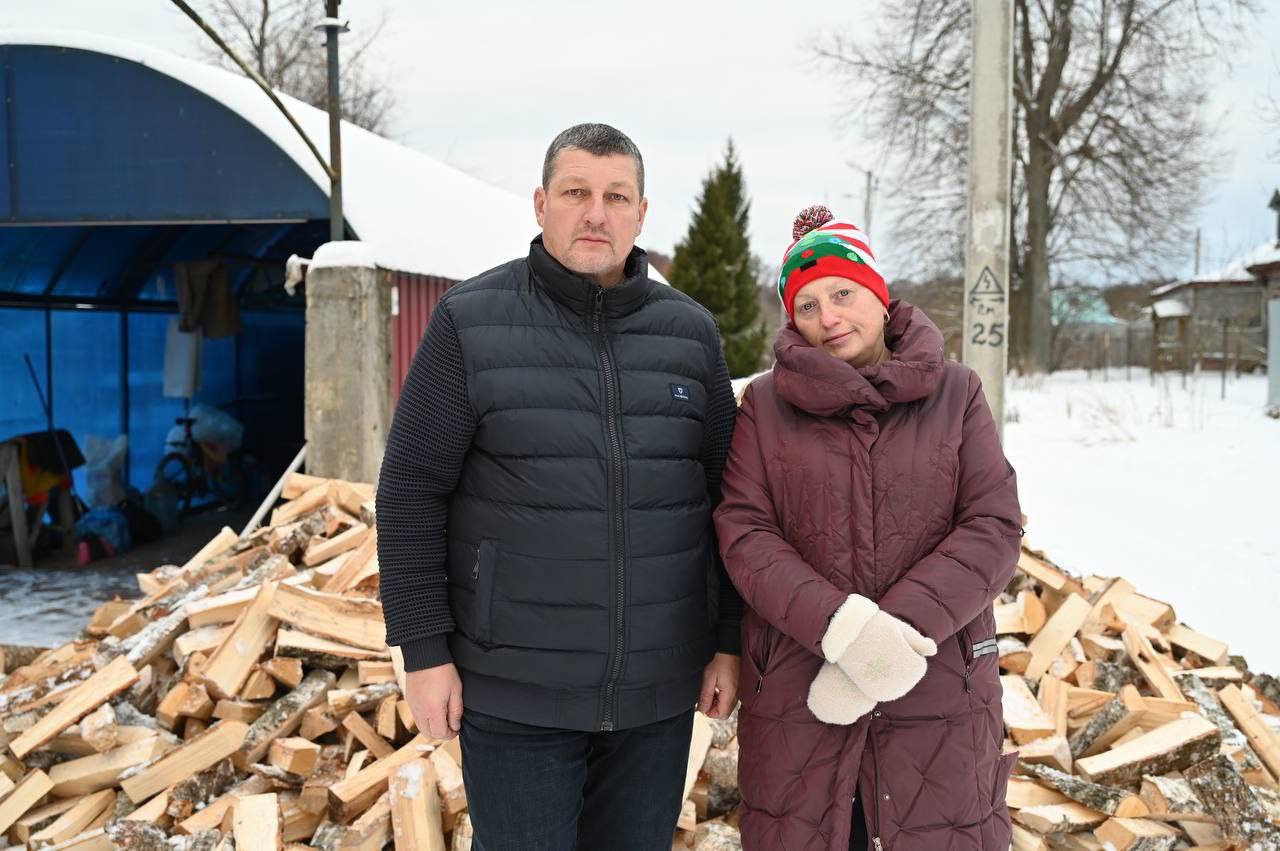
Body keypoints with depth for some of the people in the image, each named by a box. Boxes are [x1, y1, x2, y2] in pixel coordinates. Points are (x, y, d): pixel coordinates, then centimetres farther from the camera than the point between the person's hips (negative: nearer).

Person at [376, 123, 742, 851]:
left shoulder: (690, 332, 3)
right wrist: (424, 651, -9)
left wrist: (730, 641, 4)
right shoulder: (472, 322, -6)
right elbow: (413, 492, -6)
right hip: (516, 689, -3)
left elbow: (725, 496, 6)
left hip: (656, 690, 3)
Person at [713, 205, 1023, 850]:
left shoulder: (955, 393, 4)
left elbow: (993, 528, -4)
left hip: (937, 692, 0)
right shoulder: (766, 404, 4)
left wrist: (904, 627, -17)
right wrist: (840, 625, -20)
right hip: (796, 698, 0)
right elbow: (744, 532, -5)